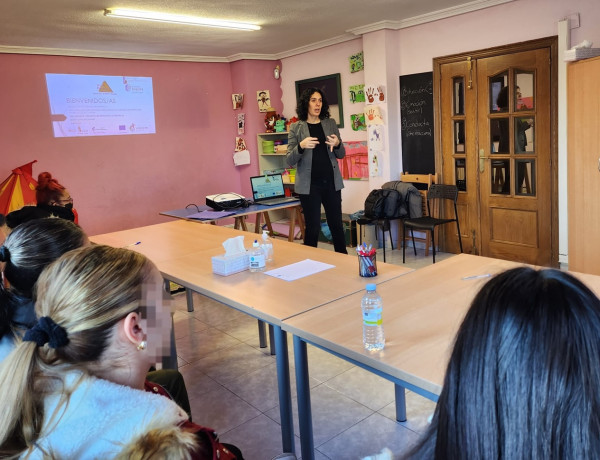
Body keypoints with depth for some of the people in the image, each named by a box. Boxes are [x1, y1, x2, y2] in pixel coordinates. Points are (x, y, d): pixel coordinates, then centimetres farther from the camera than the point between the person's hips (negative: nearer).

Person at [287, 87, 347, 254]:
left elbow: (341, 155, 12)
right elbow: (290, 161, -3)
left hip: (331, 182, 3)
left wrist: (337, 144, -10)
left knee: (336, 224, 9)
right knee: (313, 227, 1)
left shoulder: (330, 123, 8)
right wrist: (301, 146, -22)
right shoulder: (296, 128, 1)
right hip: (309, 185, -3)